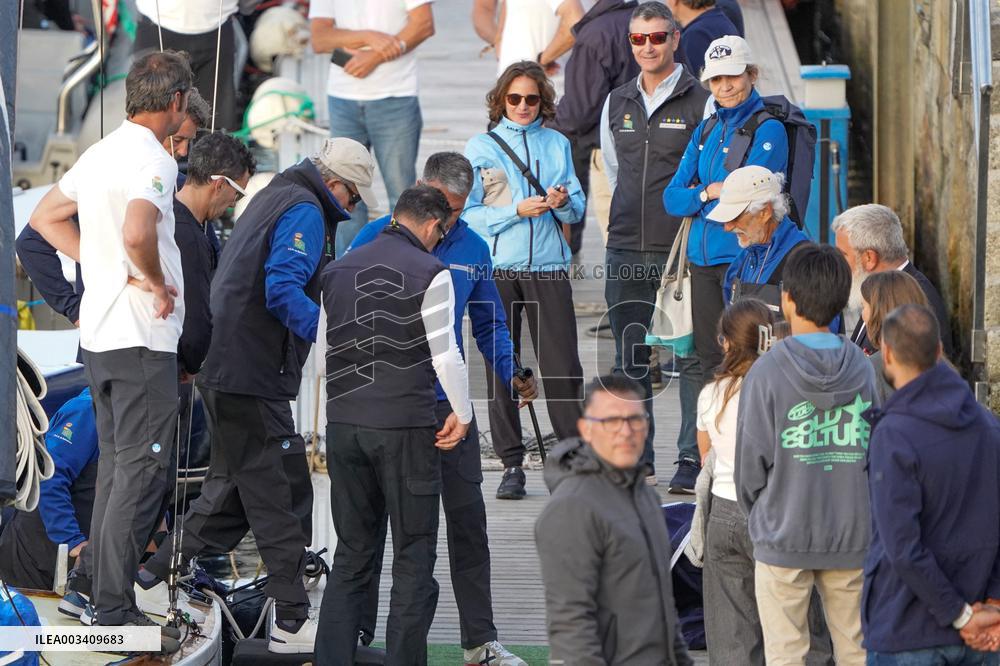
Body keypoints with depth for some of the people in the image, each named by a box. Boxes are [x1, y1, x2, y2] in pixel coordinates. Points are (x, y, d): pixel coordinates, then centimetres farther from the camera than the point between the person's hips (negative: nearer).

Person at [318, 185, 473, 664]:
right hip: (405, 426, -5)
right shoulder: (430, 273, -7)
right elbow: (444, 352, -9)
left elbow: (327, 347, 15)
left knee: (351, 556, 11)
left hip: (343, 423, 5)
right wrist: (462, 413, 3)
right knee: (413, 558, 2)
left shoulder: (339, 270, 11)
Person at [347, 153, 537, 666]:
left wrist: (512, 375, -4)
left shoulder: (473, 250, 8)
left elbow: (490, 324, 14)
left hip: (447, 401, 3)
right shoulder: (378, 236, -4)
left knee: (467, 518, 1)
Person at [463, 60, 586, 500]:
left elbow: (577, 211, 12)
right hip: (497, 267, -1)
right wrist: (516, 210, -13)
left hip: (548, 266, 1)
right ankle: (511, 464, 6)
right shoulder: (480, 147, 7)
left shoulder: (557, 145, 13)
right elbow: (468, 213, 0)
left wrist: (563, 202, -10)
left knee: (562, 364, -5)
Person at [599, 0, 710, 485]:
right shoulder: (617, 103, 12)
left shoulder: (700, 102, -4)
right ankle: (635, 459, 13)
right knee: (629, 356, 7)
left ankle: (693, 457, 4)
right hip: (626, 249, 5)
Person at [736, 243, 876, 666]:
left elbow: (752, 460, -7)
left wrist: (756, 515, 11)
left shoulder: (768, 372, -12)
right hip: (853, 536, 3)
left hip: (784, 539, -3)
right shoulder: (862, 370, -3)